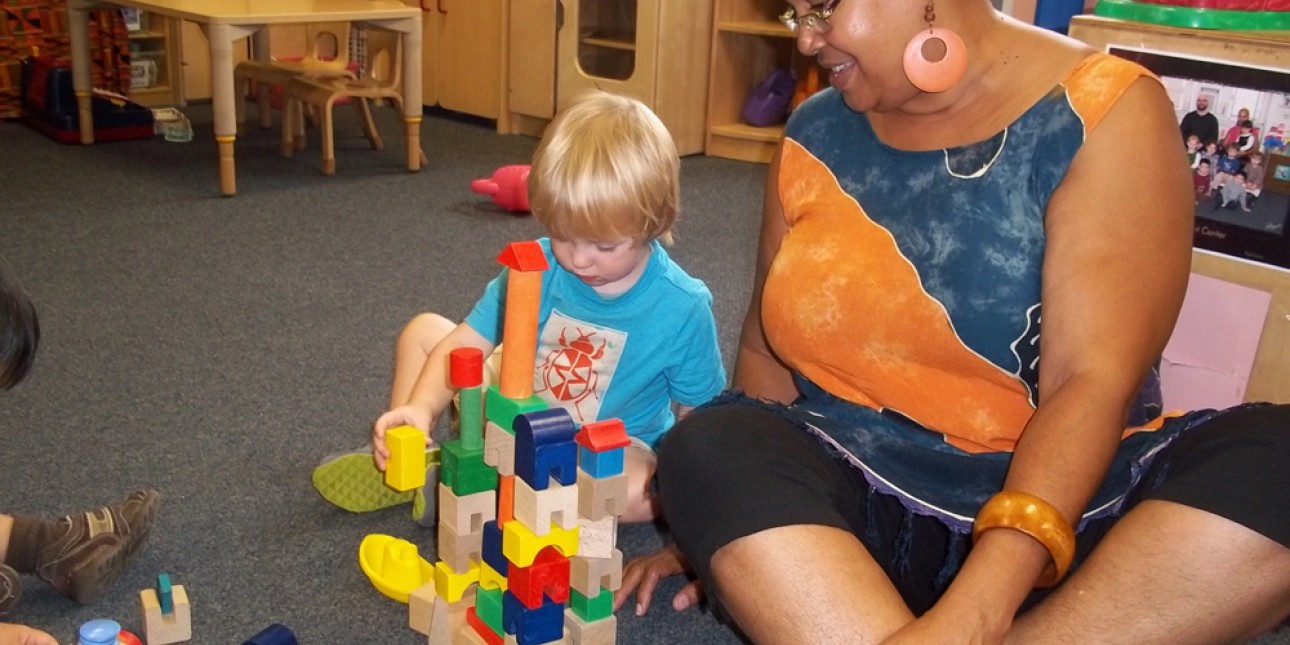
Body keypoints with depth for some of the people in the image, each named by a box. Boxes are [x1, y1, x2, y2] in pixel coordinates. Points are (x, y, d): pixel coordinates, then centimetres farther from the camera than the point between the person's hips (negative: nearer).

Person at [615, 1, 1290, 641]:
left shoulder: (1106, 113, -8)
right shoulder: (815, 133, 6)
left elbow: (1093, 380, -19)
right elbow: (767, 346, 9)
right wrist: (719, 527, -4)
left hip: (1062, 498, -2)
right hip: (858, 510, 3)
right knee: (705, 447, -27)